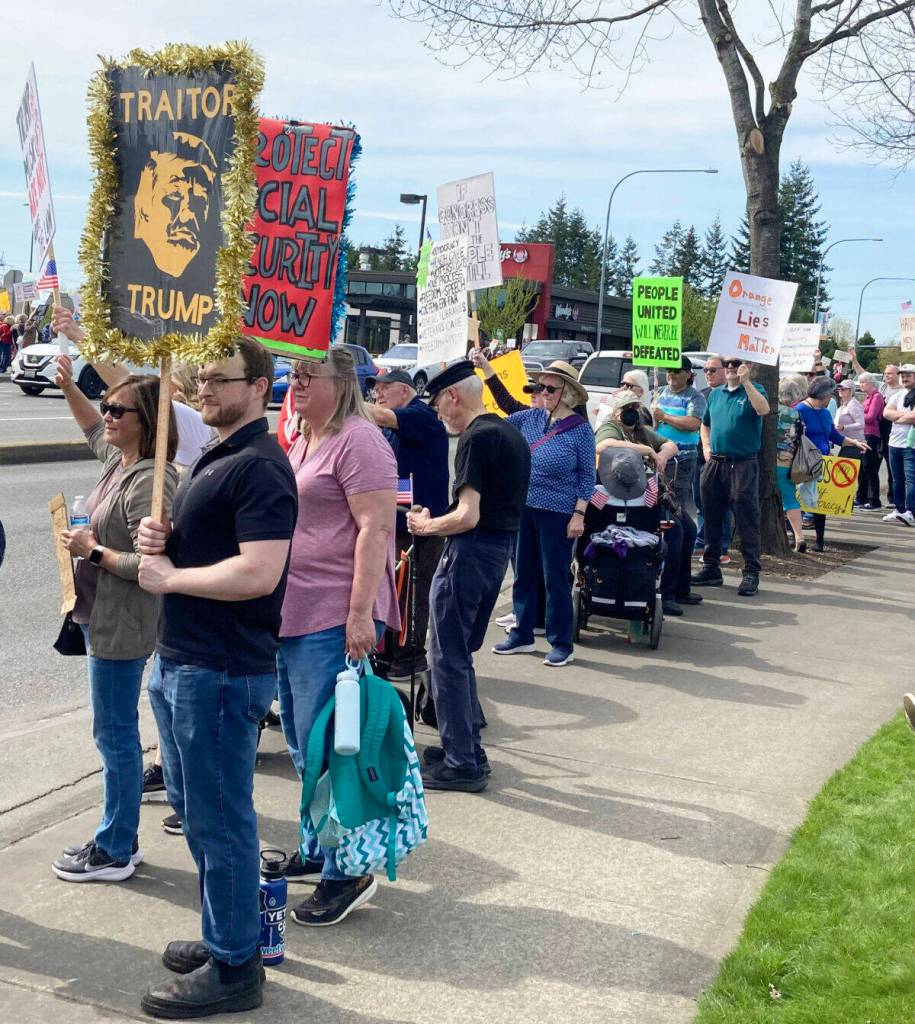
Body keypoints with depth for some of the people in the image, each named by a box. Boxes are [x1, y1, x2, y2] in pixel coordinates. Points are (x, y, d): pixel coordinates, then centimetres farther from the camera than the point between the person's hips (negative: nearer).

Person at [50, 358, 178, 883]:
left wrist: (93, 550, -17)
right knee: (118, 732, 17)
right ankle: (120, 838, 29)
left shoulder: (149, 482, -21)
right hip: (103, 619, 10)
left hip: (123, 628, -10)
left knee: (116, 736, 0)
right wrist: (69, 386, 22)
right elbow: (95, 429, 33)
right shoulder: (117, 460, 8)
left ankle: (115, 853, 13)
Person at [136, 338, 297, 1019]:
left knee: (220, 819, 0)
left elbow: (258, 572, -27)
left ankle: (233, 969, 12)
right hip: (180, 660, 10)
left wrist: (169, 577, -15)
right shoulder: (215, 459, 15)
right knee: (195, 808, 19)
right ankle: (224, 937, 33)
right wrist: (162, 538, 2)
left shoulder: (259, 466, -17)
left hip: (222, 671, -10)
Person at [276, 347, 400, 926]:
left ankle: (347, 871, 8)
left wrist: (361, 613, -24)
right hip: (291, 615, 10)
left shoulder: (357, 440, -12)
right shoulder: (300, 443, 17)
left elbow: (376, 529, -19)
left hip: (334, 618, -10)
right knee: (302, 744, 17)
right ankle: (317, 851, 31)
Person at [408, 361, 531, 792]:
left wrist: (426, 526, -6)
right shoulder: (511, 433, 14)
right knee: (461, 653, 19)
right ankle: (468, 746, 26)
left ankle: (461, 764, 2)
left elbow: (468, 516, -22)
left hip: (470, 550, -10)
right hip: (501, 548, 10)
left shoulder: (476, 438, -16)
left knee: (448, 658, -2)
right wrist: (439, 520, 19)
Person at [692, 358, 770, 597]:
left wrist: (745, 381, -26)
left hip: (743, 464, -6)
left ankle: (751, 573, -2)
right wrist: (706, 446, 11)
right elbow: (705, 423, 28)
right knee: (711, 517, 10)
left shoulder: (753, 390, -1)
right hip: (715, 463, 6)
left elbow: (763, 409, -23)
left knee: (746, 519, -6)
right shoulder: (715, 394, 16)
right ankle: (711, 568, 19)